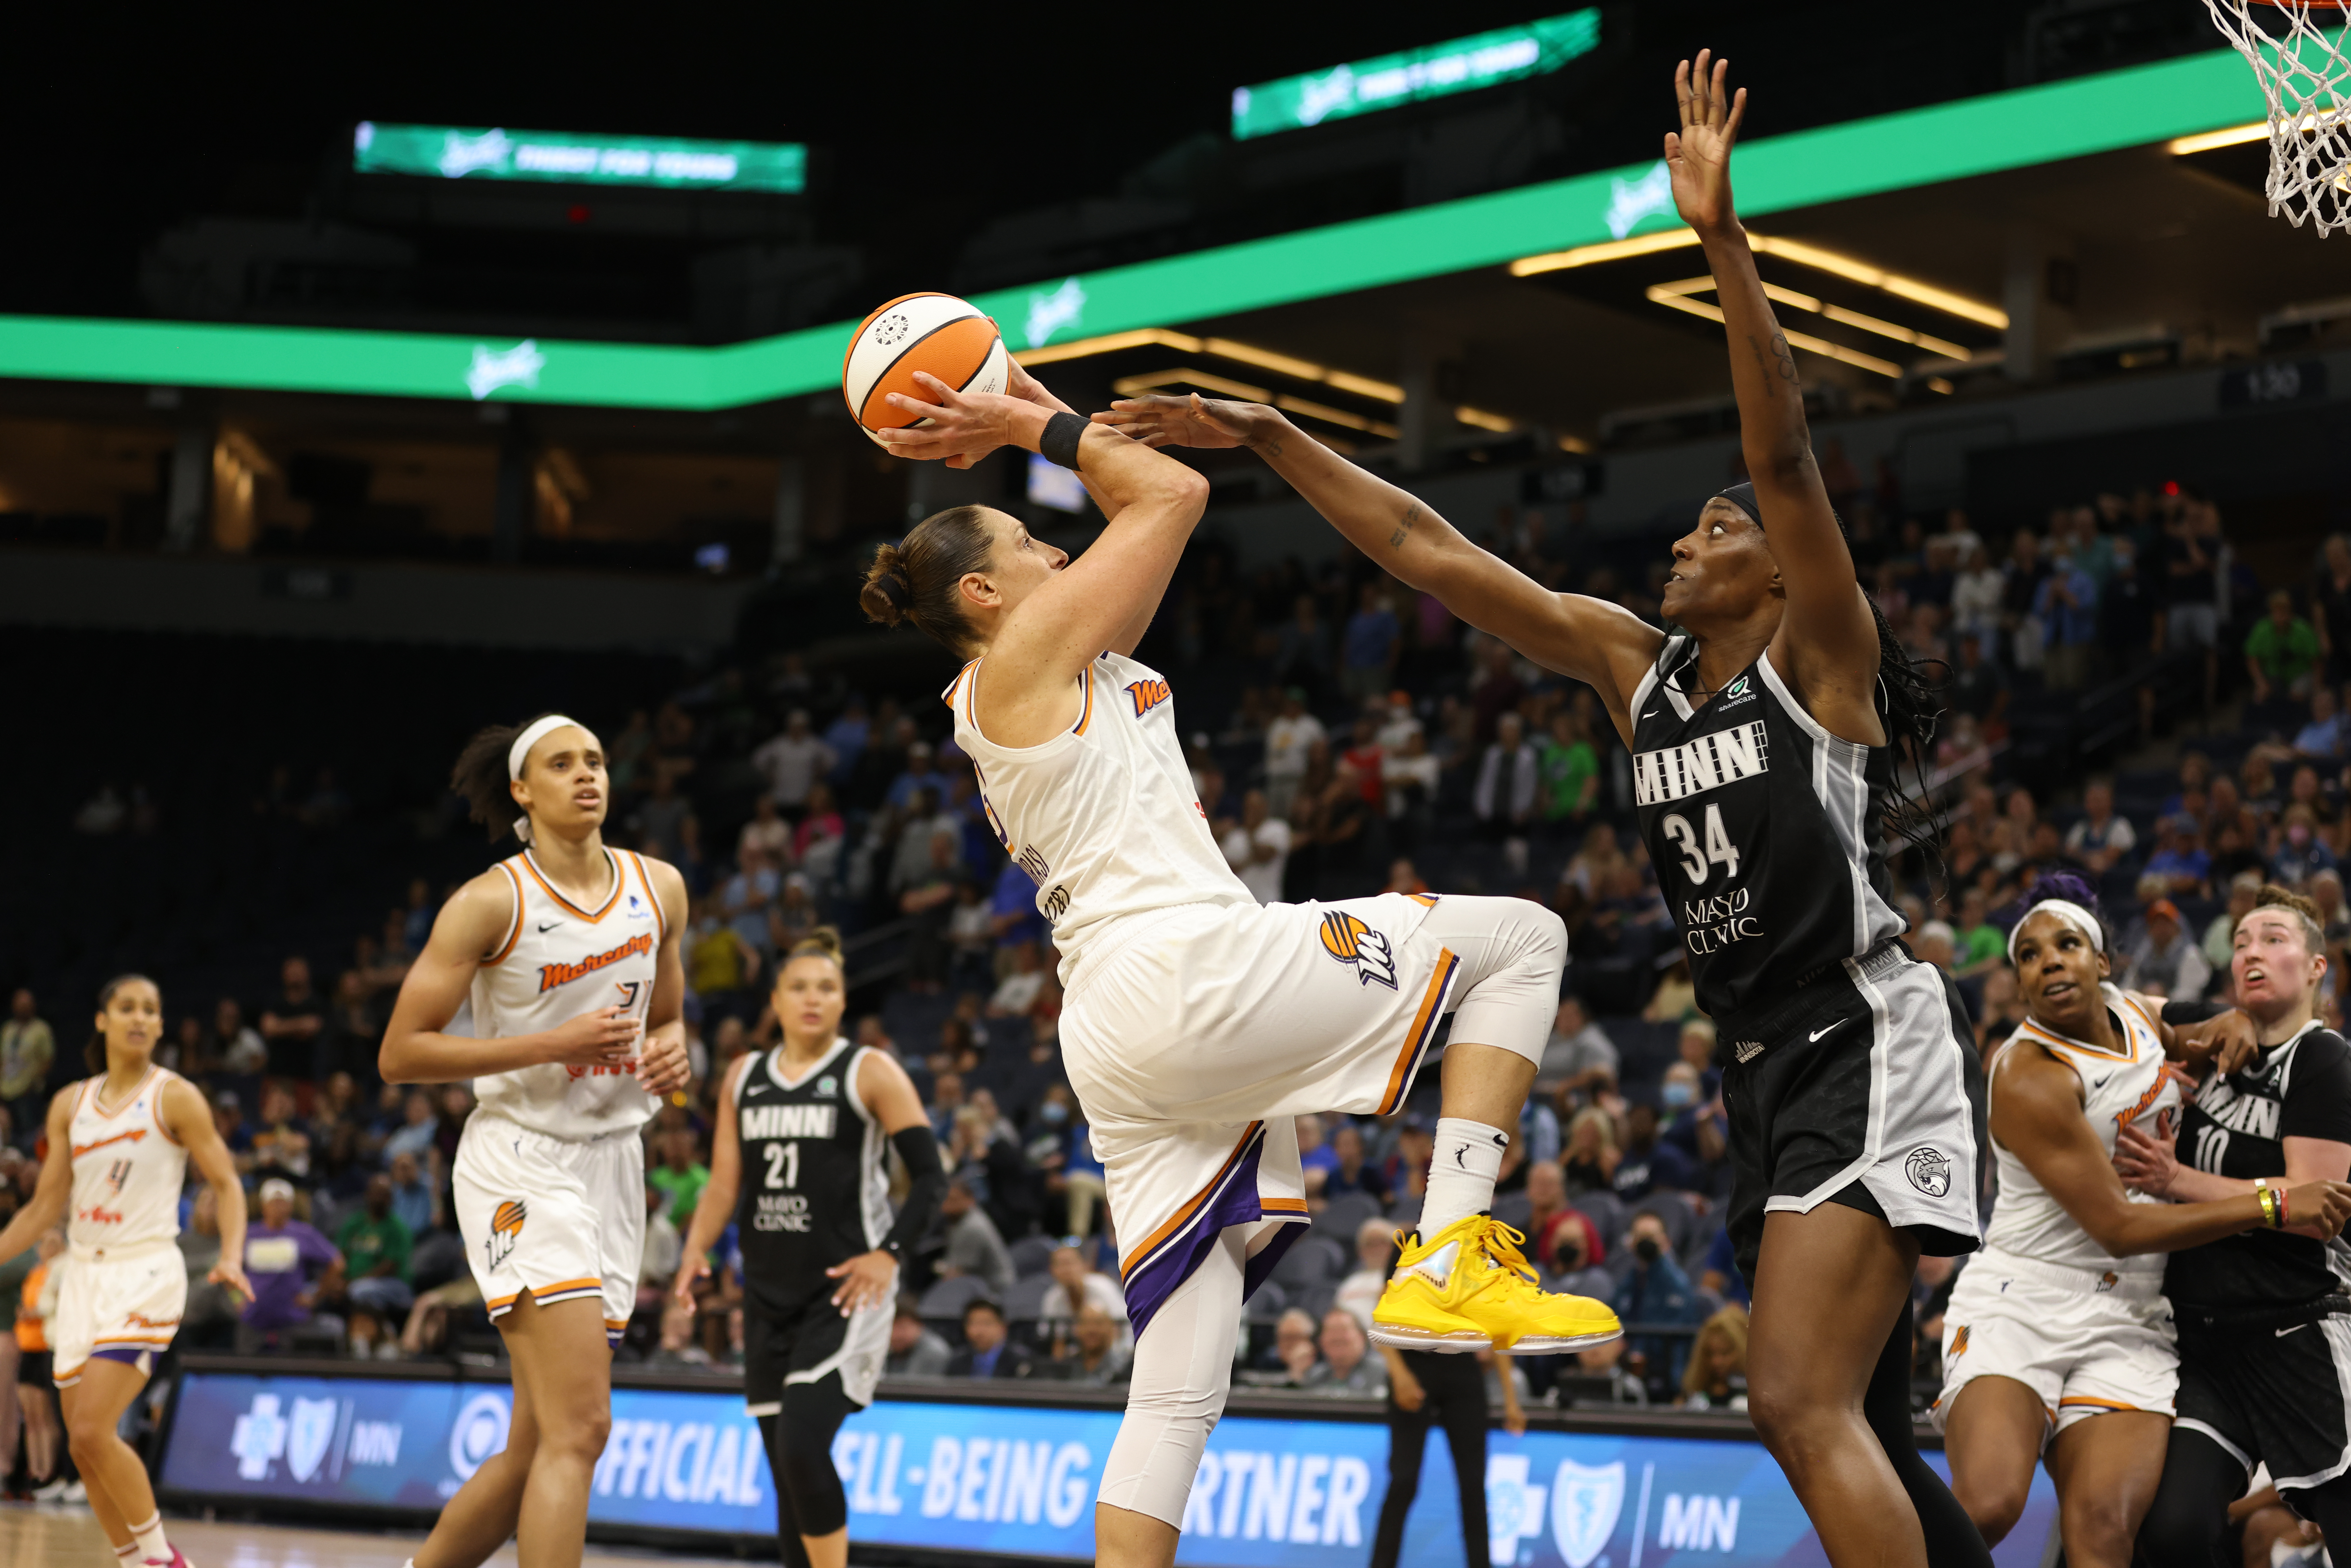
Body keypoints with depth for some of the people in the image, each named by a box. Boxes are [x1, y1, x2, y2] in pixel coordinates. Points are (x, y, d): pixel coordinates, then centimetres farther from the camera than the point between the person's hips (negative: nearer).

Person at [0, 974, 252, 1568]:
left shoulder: (174, 1097, -2)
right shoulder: (71, 1104, 11)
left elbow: (226, 1185, -4)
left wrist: (231, 1257, -20)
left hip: (145, 1273, -6)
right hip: (83, 1274, 6)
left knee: (93, 1431, -18)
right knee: (84, 1448, 4)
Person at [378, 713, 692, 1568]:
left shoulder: (659, 888, 8)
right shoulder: (491, 904, -9)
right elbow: (400, 1054, -11)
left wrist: (672, 1054, -2)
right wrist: (555, 1044, -19)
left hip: (612, 1164, 7)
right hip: (521, 1163, -7)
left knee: (537, 1448, 9)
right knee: (581, 1426, -20)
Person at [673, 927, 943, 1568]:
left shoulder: (871, 1072, -2)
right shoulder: (745, 1077, 12)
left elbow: (930, 1175, -5)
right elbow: (725, 1181, 13)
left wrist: (889, 1254, -16)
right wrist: (697, 1250, -3)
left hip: (846, 1290, -6)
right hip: (769, 1292, 6)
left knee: (802, 1446, -19)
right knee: (786, 1466, 6)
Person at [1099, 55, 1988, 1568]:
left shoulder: (1820, 658, -3)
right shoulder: (1634, 664, 14)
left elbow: (1785, 452, -18)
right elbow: (1426, 549, 13)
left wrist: (1722, 238, -27)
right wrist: (1269, 438, 12)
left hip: (1867, 1040, -8)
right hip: (1770, 1062, 8)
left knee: (1803, 1403, -20)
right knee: (1864, 1435, 9)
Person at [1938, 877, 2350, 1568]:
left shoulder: (2136, 1013, 8)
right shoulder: (2028, 1078, -15)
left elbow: (2193, 1044, 33)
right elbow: (2118, 1227, -16)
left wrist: (2231, 1025, 8)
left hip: (2128, 1327, 6)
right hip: (2020, 1304, -6)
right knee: (1988, 1506, -30)